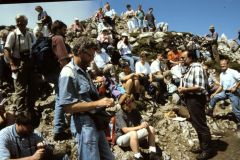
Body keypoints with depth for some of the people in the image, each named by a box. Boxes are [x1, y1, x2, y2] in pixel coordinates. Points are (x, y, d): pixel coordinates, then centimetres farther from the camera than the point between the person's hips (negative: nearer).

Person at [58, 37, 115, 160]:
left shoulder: (83, 71, 13)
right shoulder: (68, 73, -15)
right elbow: (68, 106, -21)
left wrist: (103, 102, 3)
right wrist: (97, 103, -21)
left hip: (96, 122, 9)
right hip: (84, 124, -9)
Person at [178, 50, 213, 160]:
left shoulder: (197, 68, -19)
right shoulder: (191, 68, 11)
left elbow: (200, 87, -26)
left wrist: (185, 89, -18)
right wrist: (183, 87, 4)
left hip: (196, 99, -10)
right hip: (191, 99, 10)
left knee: (201, 125, 2)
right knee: (196, 124, 19)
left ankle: (207, 150, 16)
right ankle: (203, 147, 34)